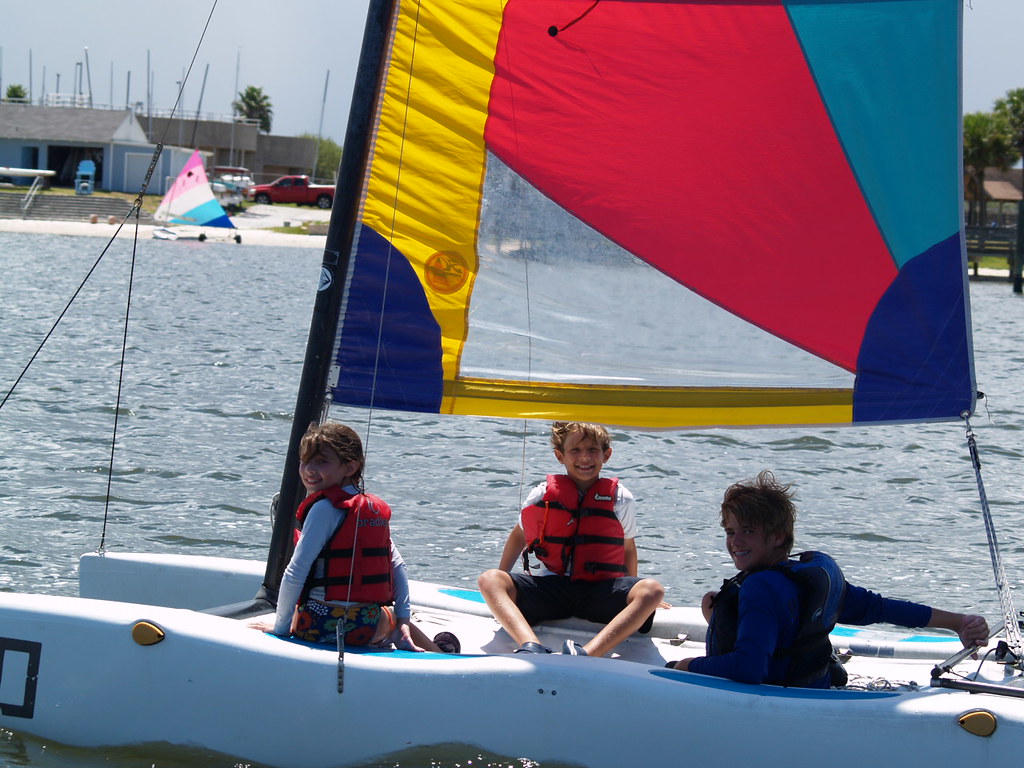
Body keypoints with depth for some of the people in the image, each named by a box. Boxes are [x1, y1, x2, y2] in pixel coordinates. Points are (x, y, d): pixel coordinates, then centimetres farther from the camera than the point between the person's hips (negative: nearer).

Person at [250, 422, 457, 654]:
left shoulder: (325, 509, -13)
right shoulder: (378, 509, 5)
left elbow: (295, 572, -17)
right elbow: (398, 565, 8)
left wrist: (281, 626, -9)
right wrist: (403, 620, 13)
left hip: (320, 627, -5)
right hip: (369, 627, 5)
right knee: (394, 620, 40)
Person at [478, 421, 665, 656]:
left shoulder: (621, 499, 5)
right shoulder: (543, 495, 5)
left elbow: (627, 548, 18)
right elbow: (519, 536, 21)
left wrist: (633, 596, 25)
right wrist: (502, 583, 25)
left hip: (600, 592, 0)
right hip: (551, 587, 1)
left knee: (653, 590, -31)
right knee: (488, 579, -23)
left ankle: (586, 654, -50)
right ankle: (531, 647, -50)